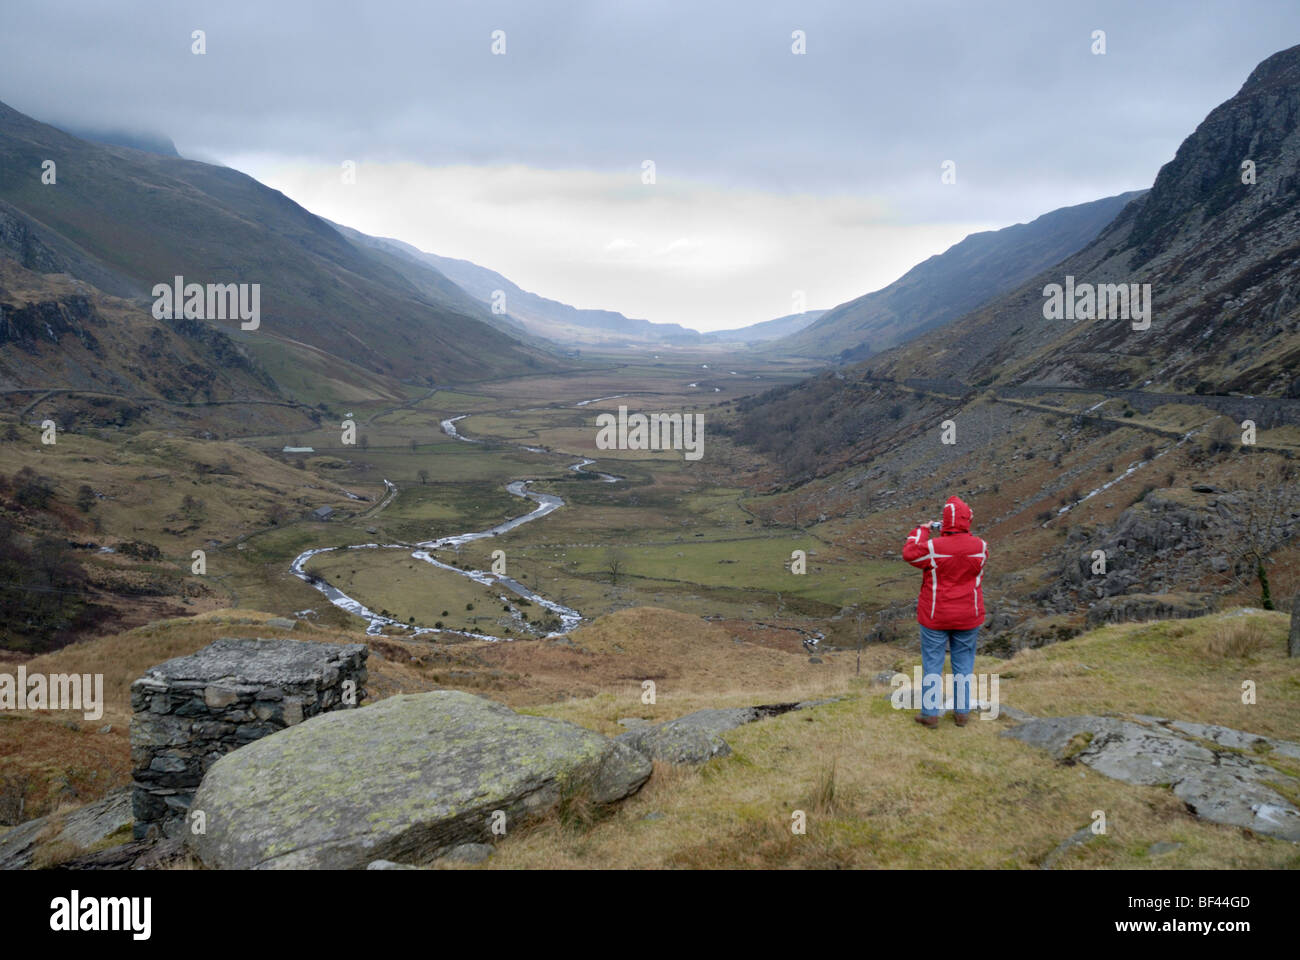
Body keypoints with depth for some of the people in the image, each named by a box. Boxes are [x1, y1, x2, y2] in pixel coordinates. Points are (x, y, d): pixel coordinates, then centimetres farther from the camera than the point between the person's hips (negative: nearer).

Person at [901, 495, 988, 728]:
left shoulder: (932, 547, -19)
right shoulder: (979, 547, -9)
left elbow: (909, 553, -3)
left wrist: (922, 531, 9)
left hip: (935, 617, -2)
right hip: (968, 617, 2)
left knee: (932, 663, 8)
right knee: (964, 663, 14)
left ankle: (930, 713, 14)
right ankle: (962, 712, 22)